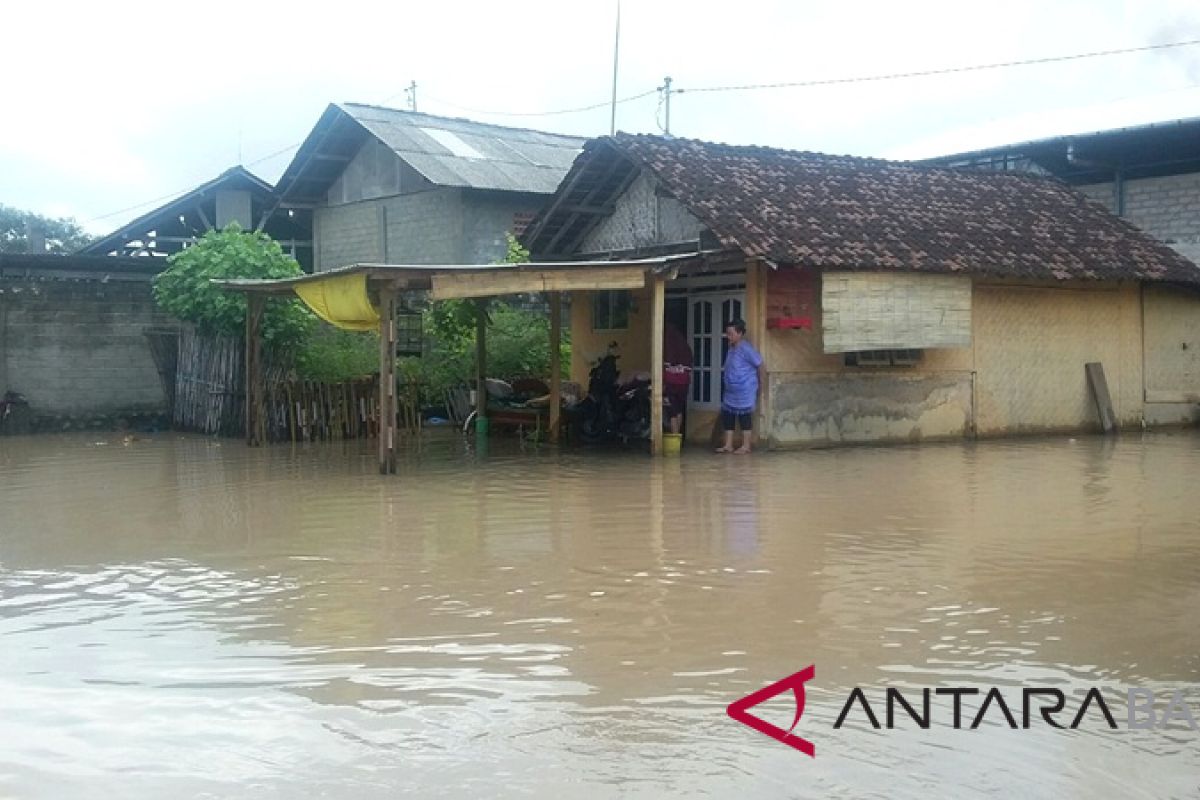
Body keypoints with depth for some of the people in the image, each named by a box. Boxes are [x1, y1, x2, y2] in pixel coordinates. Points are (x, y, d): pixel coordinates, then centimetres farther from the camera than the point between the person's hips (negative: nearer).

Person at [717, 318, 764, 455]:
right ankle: (728, 445, 15)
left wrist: (757, 381, 0)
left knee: (745, 417, 1)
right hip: (730, 391, 8)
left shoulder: (746, 349, -17)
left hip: (745, 392, -8)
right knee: (727, 416, 8)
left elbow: (759, 365, -12)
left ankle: (746, 446, 9)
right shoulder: (731, 348, 8)